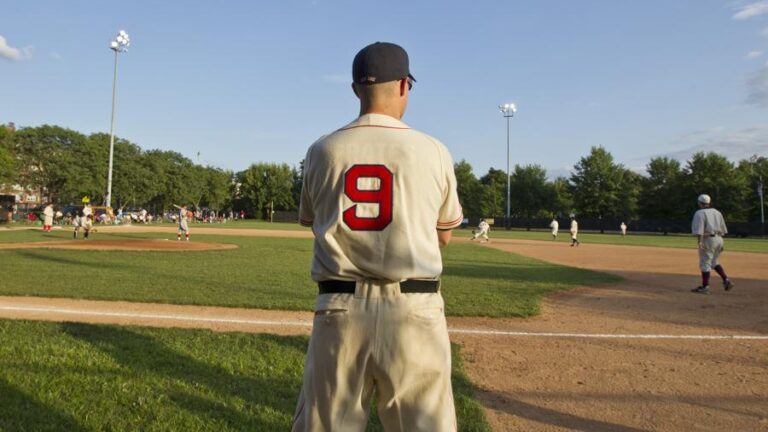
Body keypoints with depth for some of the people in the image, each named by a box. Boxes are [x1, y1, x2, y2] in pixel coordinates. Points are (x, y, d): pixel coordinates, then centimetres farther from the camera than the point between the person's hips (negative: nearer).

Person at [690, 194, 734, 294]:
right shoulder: (717, 212, 15)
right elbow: (722, 229, 16)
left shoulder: (700, 213, -7)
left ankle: (705, 287, 2)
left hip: (707, 239, -8)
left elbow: (699, 229, -20)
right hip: (719, 239, 8)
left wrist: (700, 241, -24)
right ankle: (726, 280, 10)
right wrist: (720, 243, 19)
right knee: (714, 262, 21)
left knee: (705, 263, -1)